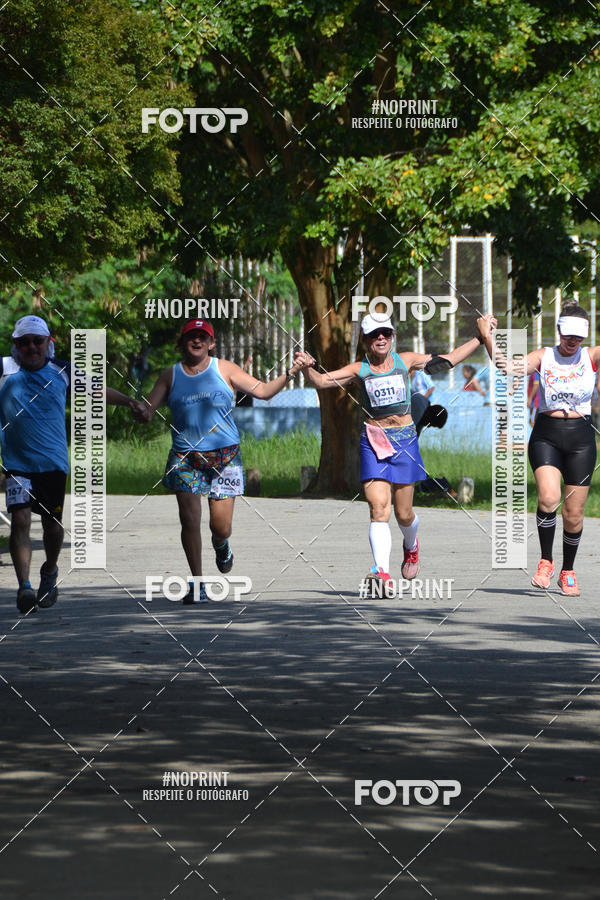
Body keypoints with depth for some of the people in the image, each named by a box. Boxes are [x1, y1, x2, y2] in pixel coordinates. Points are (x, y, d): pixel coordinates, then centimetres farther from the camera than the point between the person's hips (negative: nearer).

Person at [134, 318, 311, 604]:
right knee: (189, 519, -12)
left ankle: (221, 545, 38)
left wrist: (291, 373, -11)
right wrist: (141, 410, -21)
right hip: (185, 458, 1)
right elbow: (147, 411, 3)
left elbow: (262, 390, 2)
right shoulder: (171, 376, 6)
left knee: (220, 525, -2)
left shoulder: (224, 370, 3)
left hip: (224, 457, -1)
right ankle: (197, 584, 0)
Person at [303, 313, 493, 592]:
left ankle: (411, 546, 41)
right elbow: (321, 381, -4)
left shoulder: (405, 361, 6)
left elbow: (449, 359, 15)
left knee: (403, 513, 5)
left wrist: (480, 338, 16)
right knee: (378, 506, -18)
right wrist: (306, 368, -24)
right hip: (373, 441, -1)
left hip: (405, 439, 1)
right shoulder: (359, 370, 3)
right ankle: (382, 572, -30)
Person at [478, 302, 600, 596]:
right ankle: (545, 561, -6)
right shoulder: (543, 357, 0)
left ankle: (567, 571, 24)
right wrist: (488, 340, -30)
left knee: (574, 513, 4)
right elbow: (513, 368, -16)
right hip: (546, 436, -1)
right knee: (548, 497, -24)